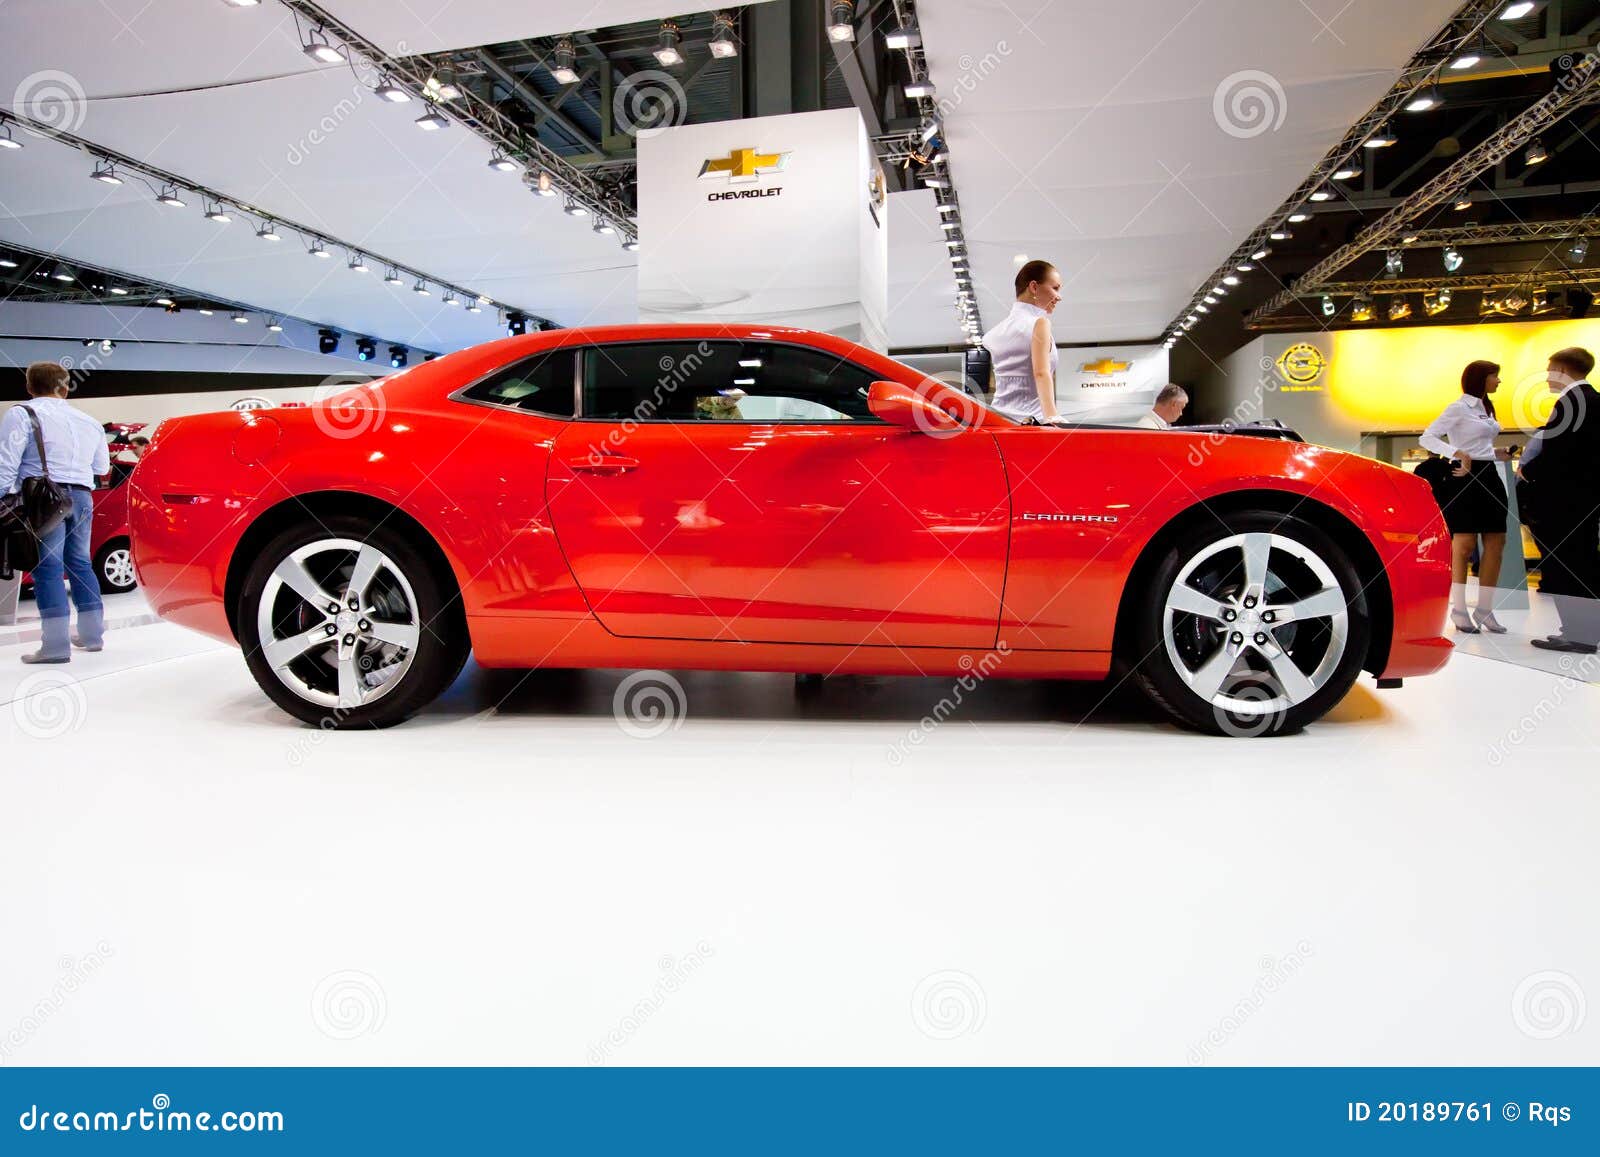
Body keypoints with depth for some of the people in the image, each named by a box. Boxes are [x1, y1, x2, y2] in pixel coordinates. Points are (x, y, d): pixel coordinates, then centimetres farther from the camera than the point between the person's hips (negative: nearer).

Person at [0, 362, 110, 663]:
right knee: (80, 562, 15)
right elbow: (101, 467, 25)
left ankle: (56, 644, -11)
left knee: (47, 566, -6)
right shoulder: (89, 421, 18)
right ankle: (92, 634, 19)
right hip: (82, 497, 6)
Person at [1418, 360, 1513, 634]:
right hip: (1465, 477, -9)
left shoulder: (1487, 408, 19)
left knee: (1496, 544, 5)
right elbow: (1426, 438, -16)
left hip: (1489, 476, 9)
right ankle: (1459, 608, 1)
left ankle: (1484, 608, 10)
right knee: (1464, 545, -7)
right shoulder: (1458, 408, -7)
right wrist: (1458, 453, -27)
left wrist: (1497, 454, 8)